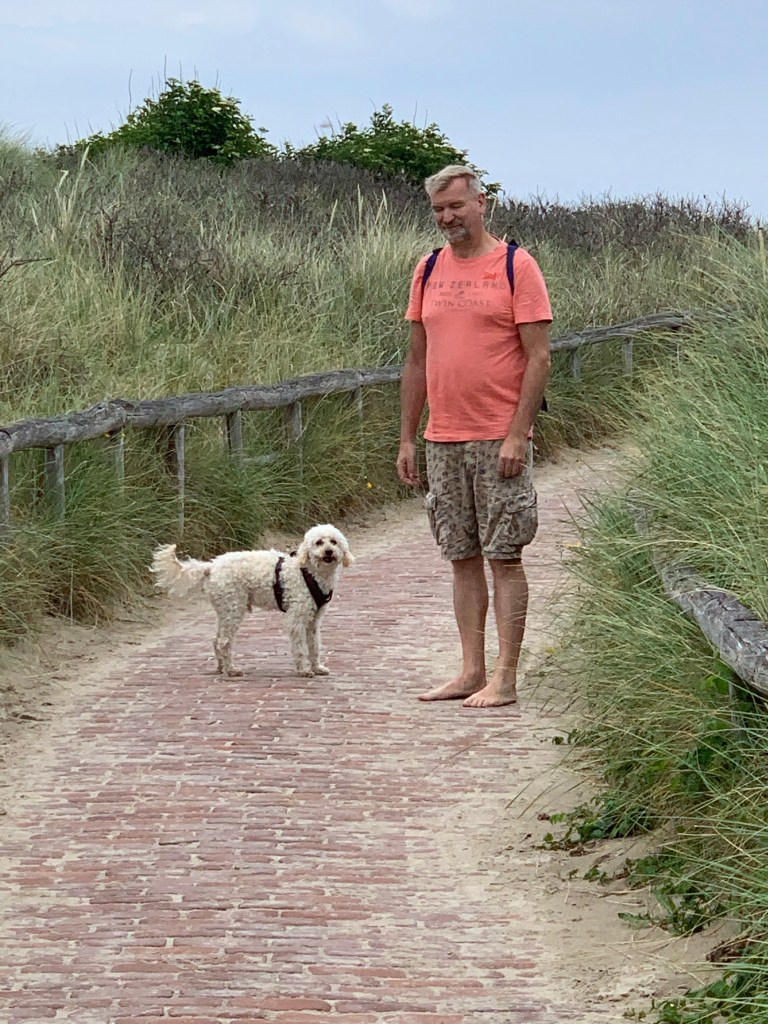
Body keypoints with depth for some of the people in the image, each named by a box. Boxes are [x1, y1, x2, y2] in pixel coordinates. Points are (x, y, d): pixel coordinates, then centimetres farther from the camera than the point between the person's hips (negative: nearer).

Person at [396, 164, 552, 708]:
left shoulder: (516, 266, -4)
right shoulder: (429, 271, 12)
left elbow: (538, 358, -8)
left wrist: (517, 435, -15)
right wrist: (406, 438, 11)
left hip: (499, 439, -6)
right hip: (443, 439, 6)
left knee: (504, 557, -3)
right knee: (462, 557, 8)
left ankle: (505, 678, 0)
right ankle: (471, 672, 13)